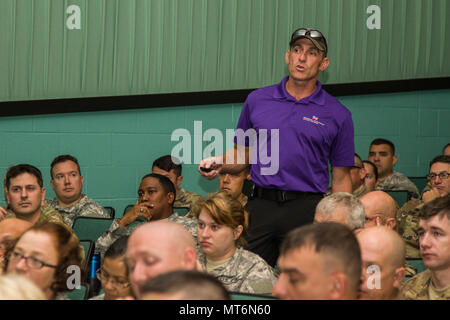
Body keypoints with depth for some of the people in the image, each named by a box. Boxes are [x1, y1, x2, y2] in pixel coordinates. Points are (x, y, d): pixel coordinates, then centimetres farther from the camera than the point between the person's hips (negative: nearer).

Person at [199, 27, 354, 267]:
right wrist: (219, 162, -3)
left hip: (306, 211, -2)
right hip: (260, 206, 2)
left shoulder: (337, 114, 5)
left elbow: (340, 178, 7)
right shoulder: (257, 100, 10)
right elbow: (243, 153, 18)